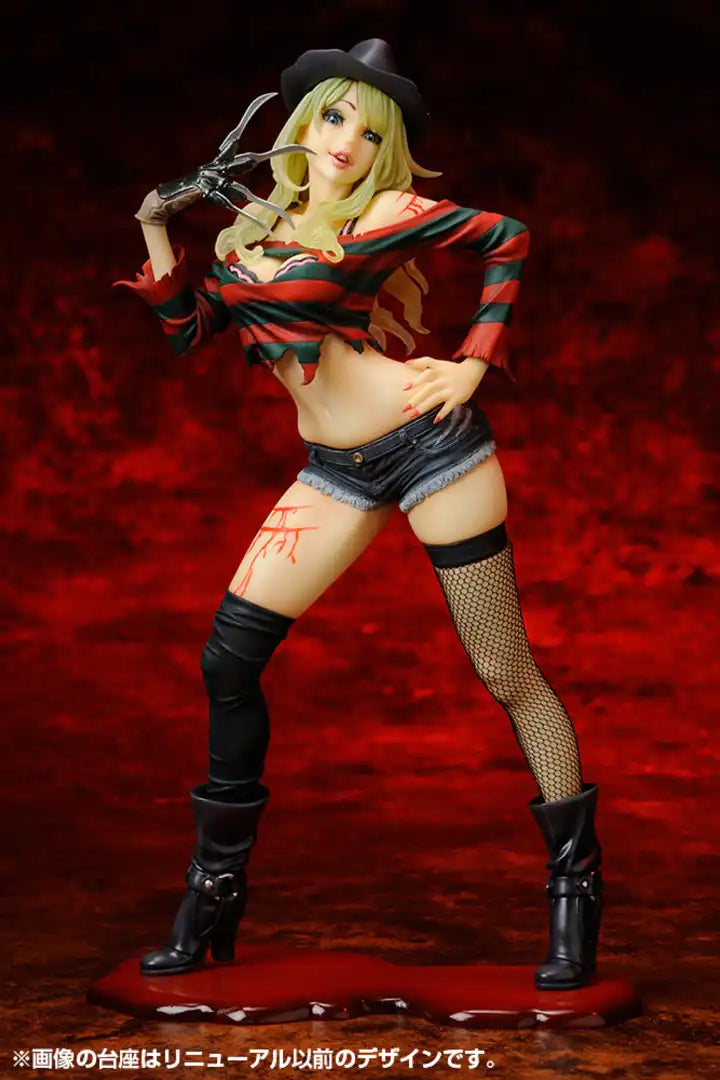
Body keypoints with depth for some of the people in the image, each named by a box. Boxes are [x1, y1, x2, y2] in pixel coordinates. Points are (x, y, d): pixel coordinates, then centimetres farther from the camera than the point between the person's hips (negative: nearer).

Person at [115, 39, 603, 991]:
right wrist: (158, 234, 2)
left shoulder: (383, 214, -4)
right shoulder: (256, 225, 11)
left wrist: (476, 362, -6)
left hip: (428, 445, -5)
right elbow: (190, 331, 12)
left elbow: (508, 238, 0)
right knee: (229, 656, 0)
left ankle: (577, 890, 10)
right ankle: (213, 895, 13)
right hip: (336, 472, 6)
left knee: (506, 672, -2)